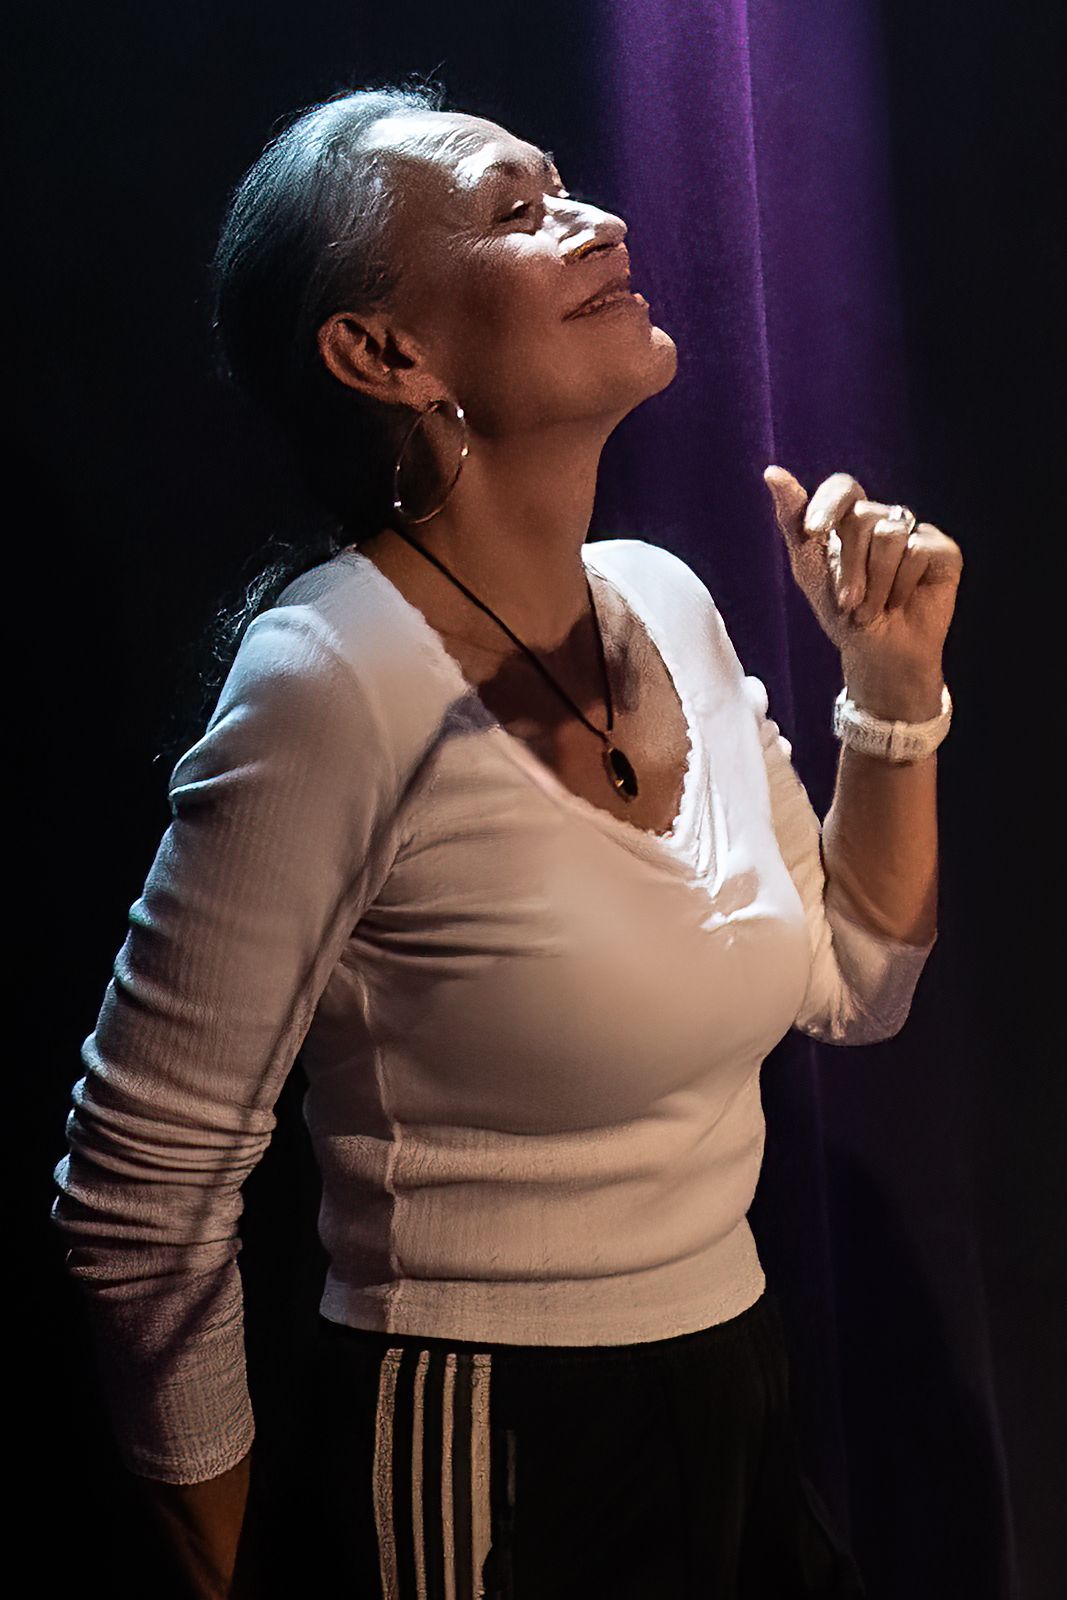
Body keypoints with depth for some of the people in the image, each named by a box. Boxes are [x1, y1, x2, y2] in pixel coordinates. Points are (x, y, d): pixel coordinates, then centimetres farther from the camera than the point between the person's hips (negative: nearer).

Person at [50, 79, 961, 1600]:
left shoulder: (669, 604, -2)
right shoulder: (335, 685, -22)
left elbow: (853, 988, 9)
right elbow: (140, 1200, -16)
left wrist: (894, 687, -4)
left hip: (740, 1407, 7)